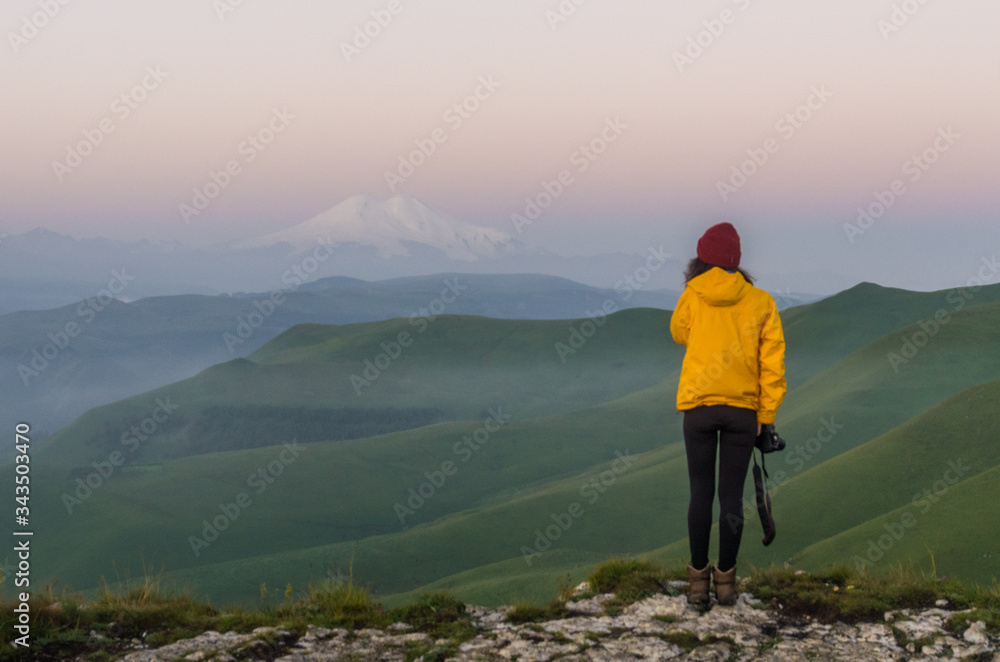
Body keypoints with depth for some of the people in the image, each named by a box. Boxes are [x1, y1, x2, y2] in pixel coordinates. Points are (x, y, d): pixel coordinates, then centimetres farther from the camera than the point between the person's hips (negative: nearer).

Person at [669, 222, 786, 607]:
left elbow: (679, 333, 21)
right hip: (743, 408, 0)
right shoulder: (760, 301, 1)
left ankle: (698, 580, 4)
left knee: (700, 494, 5)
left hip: (698, 406, 0)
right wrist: (766, 415, 3)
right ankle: (726, 580, 6)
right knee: (731, 497, 5)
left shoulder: (693, 297, 0)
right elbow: (773, 363, -1)